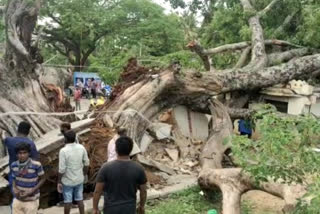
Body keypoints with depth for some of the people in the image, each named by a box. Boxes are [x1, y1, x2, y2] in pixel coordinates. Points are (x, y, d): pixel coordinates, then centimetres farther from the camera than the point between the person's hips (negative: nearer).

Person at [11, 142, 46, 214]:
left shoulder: (36, 165, -21)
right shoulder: (14, 165, -6)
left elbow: (42, 179, -8)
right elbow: (14, 179, 10)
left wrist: (31, 191, -18)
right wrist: (14, 188, -10)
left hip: (31, 200, -4)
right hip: (18, 199, 4)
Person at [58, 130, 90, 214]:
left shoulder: (63, 151, -21)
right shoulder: (81, 148, -8)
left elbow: (62, 169, -20)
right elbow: (86, 163, 1)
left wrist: (59, 182, -8)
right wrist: (84, 175, 15)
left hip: (67, 181, -4)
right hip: (79, 179, 4)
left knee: (68, 201, 12)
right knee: (80, 199, 17)